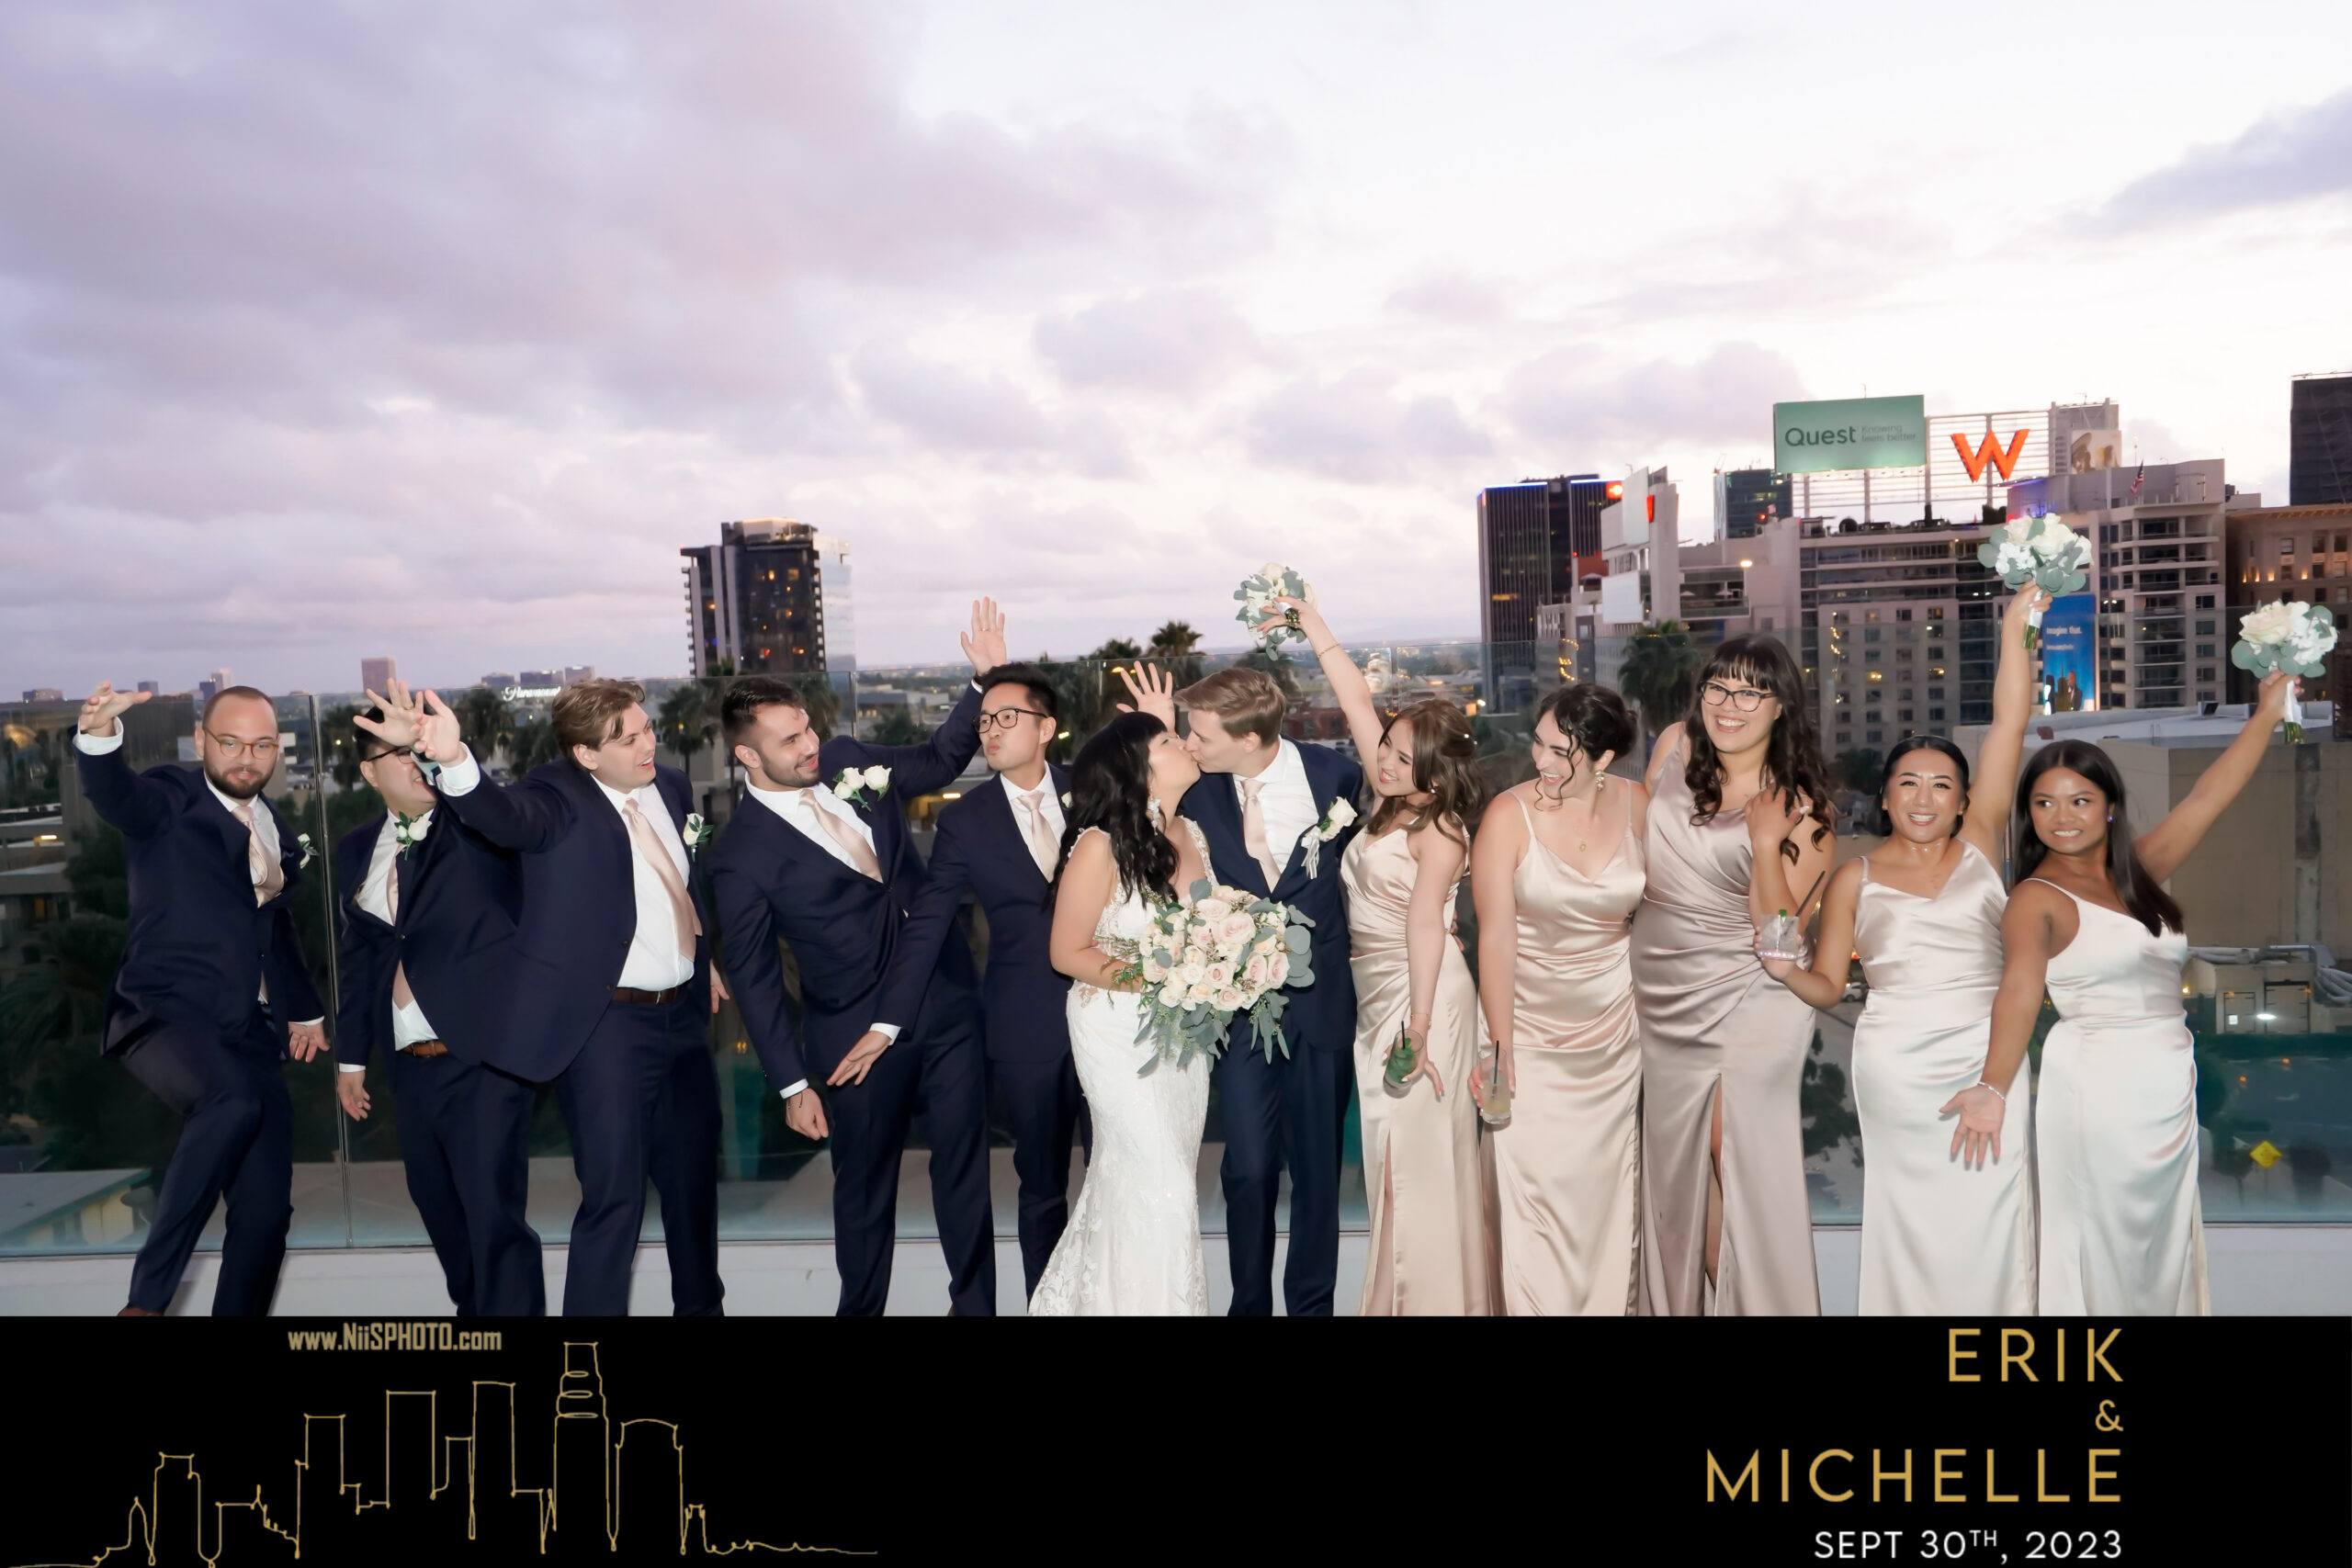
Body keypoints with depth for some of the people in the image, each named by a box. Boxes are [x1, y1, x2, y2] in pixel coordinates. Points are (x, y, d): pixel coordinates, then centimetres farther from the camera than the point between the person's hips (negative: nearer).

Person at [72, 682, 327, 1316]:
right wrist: (99, 734, -48)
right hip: (166, 1017, -6)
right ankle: (147, 1298, -24)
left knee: (266, 1209, -2)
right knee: (234, 1101, -36)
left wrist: (304, 1008, 29)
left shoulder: (276, 828, 16)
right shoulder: (168, 801, -3)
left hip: (250, 1033, 6)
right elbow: (113, 791, -27)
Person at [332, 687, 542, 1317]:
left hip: (483, 1057, -6)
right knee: (439, 1205, 19)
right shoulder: (357, 850, 10)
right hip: (408, 1064, 6)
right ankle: (471, 1308, 39)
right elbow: (358, 955, 16)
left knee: (494, 1214, -7)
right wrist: (351, 1056, 16)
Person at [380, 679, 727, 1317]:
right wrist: (454, 758, -56)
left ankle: (701, 1305, 40)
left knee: (694, 1174, 20)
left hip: (682, 1014, 7)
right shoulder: (558, 796, -13)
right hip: (604, 1024, -7)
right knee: (614, 1195, -4)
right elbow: (505, 814, -37)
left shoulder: (670, 786, 6)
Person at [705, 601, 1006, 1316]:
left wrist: (986, 680, 3)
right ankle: (861, 1310, 35)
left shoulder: (848, 760, 0)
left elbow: (939, 760, 16)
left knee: (964, 1169, 13)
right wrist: (793, 1084, -5)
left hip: (947, 1007, 4)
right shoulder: (742, 855, -14)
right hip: (861, 1040, -4)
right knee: (865, 1190, 14)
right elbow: (754, 976, -7)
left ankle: (975, 1303, 30)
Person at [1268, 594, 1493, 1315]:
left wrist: (1419, 1023, -29)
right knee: (1394, 1151, 13)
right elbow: (1358, 702, 8)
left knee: (1418, 1148, -2)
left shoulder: (1440, 832, -13)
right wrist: (1316, 629, 7)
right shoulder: (1390, 801, 7)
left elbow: (1424, 923, -23)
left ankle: (1435, 1297, 8)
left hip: (1421, 992, -8)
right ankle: (1398, 1293, 23)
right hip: (1374, 992, 8)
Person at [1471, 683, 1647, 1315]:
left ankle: (1611, 1303, 30)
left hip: (1615, 1026, 3)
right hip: (1533, 1027, -3)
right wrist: (1500, 1047, -20)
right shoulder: (1509, 815, -14)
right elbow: (1496, 935, -17)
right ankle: (1537, 1307, 15)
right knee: (1538, 1181, -3)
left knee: (1609, 1181, 12)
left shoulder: (1635, 804, -4)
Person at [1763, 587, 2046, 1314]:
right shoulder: (1856, 879, 7)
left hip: (1986, 1057, 0)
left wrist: (2015, 629, -4)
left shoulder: (1980, 845, 7)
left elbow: (2009, 724, 1)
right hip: (1895, 1062, 0)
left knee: (1991, 1220, -1)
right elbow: (1828, 984, 7)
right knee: (1913, 1221, 5)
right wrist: (1788, 971, -14)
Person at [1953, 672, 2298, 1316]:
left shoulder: (2139, 871, 10)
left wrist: (2267, 715, 8)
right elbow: (2020, 987, -27)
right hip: (2096, 1088, -6)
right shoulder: (2037, 899, -11)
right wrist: (1994, 1086, -40)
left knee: (2163, 1245, 13)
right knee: (2104, 1247, 0)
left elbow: (2208, 797, 10)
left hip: (2171, 1091, 6)